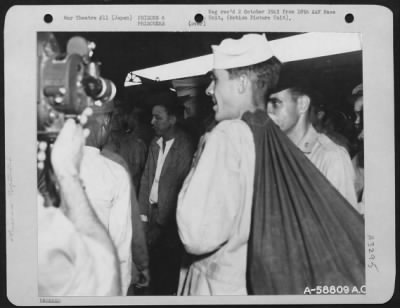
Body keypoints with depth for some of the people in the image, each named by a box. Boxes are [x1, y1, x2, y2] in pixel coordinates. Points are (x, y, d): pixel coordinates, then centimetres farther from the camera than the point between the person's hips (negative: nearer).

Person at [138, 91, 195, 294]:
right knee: (153, 265, 8)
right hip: (152, 213, 5)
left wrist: (164, 220, -11)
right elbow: (146, 178, 9)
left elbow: (183, 187, -13)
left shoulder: (184, 147, -13)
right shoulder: (155, 143, 7)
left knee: (167, 268, 3)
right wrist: (143, 214, 3)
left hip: (169, 219, -5)